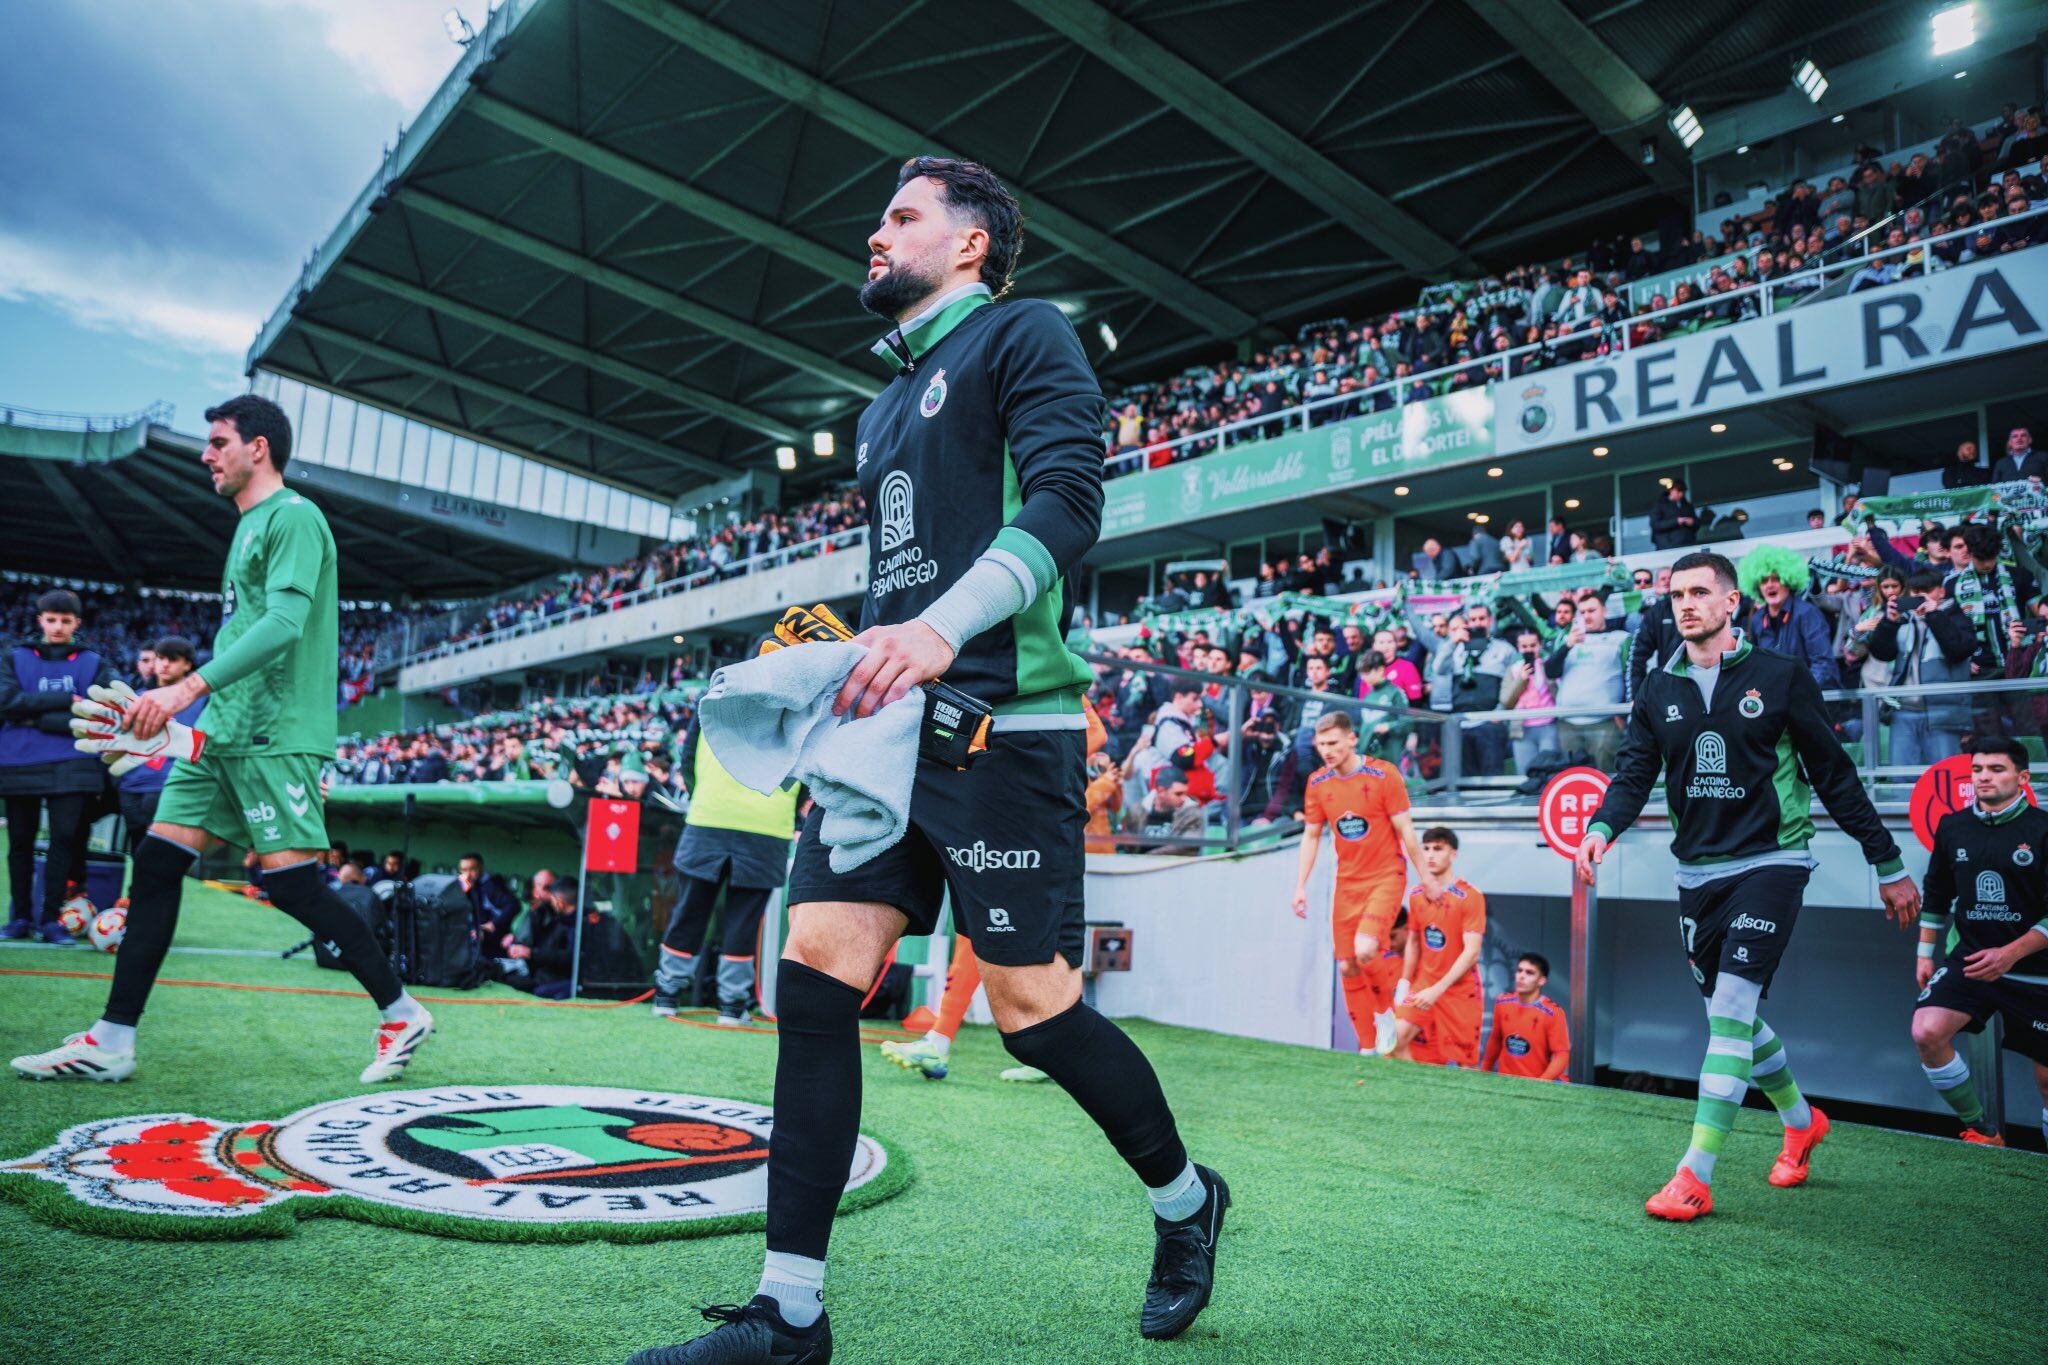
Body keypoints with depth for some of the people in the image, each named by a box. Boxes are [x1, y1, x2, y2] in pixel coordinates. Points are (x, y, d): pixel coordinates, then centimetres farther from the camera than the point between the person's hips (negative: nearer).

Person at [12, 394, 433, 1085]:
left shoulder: (294, 517, -8)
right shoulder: (248, 527, 22)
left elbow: (285, 622, -21)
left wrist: (187, 687, -26)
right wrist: (174, 718, 22)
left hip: (276, 737, -9)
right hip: (222, 736, 9)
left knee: (292, 882, -11)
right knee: (156, 862, 5)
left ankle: (402, 1015, 1)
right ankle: (110, 1044, 12)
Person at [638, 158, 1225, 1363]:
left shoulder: (1023, 335, 2)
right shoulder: (888, 404, 26)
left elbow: (1066, 500, -15)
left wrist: (946, 626, -28)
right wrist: (850, 665, 16)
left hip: (1003, 726, -8)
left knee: (1035, 1011, -3)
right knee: (816, 972, -2)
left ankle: (1186, 1201, 25)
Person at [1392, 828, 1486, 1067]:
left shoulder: (1470, 896, -12)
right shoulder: (1416, 895, 6)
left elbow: (1471, 951, -17)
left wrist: (1438, 989, -22)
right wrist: (1404, 983, 9)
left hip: (1459, 989, -5)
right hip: (1423, 984, 5)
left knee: (1462, 1062, -2)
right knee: (1395, 1038, -11)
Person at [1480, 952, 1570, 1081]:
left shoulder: (1553, 1012, -11)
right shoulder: (1502, 1003, 2)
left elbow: (1562, 1054, -12)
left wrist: (1540, 1084, -25)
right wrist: (1484, 1073, 19)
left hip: (1537, 1084, -3)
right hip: (1505, 1081, 4)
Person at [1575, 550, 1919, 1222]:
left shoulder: (1781, 677, -4)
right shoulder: (1658, 688, 6)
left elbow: (1834, 775, 1)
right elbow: (1635, 772, 2)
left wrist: (1889, 865, 4)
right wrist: (1602, 827, -19)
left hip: (1770, 862, -5)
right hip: (1697, 872, 5)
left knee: (1731, 1010, -15)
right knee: (1731, 1017, 14)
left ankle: (1695, 1177, -12)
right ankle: (1801, 1122, 41)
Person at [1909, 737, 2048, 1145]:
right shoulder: (1952, 827, 4)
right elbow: (1936, 893, 16)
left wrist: (2010, 953, -18)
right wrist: (1925, 953, 15)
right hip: (1969, 958, 2)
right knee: (1927, 1032, -19)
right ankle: (1983, 1133, 0)